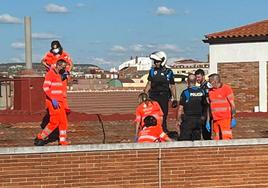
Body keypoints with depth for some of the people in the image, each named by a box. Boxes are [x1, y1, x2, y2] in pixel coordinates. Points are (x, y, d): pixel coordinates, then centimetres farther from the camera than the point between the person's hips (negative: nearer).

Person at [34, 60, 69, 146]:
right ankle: (40, 138, 2)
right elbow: (45, 87, -21)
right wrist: (53, 99, -26)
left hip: (59, 102, 9)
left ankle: (62, 141, 10)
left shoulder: (58, 75, 18)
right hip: (52, 102, -9)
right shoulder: (50, 74, -11)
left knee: (63, 121, 5)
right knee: (54, 122, -10)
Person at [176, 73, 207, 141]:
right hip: (199, 119, 5)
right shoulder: (201, 92, 4)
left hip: (188, 119, -5)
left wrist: (178, 120, -3)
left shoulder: (185, 92, -10)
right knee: (197, 140, 10)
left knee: (184, 140, -1)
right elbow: (205, 106, 10)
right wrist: (203, 117, 20)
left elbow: (180, 108, -11)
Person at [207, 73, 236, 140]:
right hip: (215, 120, 5)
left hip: (225, 119, -5)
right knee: (217, 139, 3)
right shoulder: (210, 91, 12)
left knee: (226, 139, -10)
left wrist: (233, 118, -12)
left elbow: (232, 104, -5)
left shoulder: (226, 88, -3)